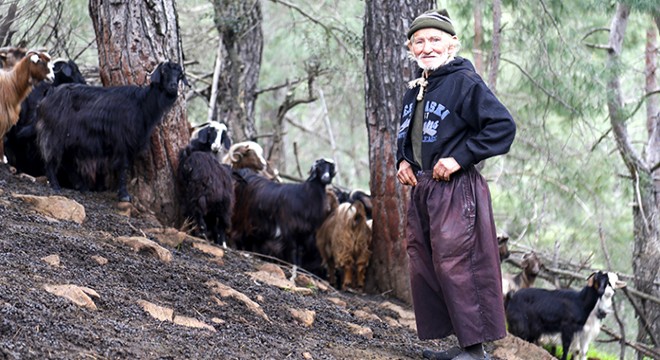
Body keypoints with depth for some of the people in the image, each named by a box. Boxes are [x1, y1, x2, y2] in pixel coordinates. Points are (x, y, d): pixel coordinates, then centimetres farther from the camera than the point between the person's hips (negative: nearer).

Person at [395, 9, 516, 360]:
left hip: (455, 189, -9)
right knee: (423, 267, 9)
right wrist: (403, 161, 11)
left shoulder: (464, 82, -9)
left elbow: (503, 126, -16)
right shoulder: (414, 90, 16)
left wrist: (459, 158, -18)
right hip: (421, 188, 9)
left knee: (455, 266, -11)